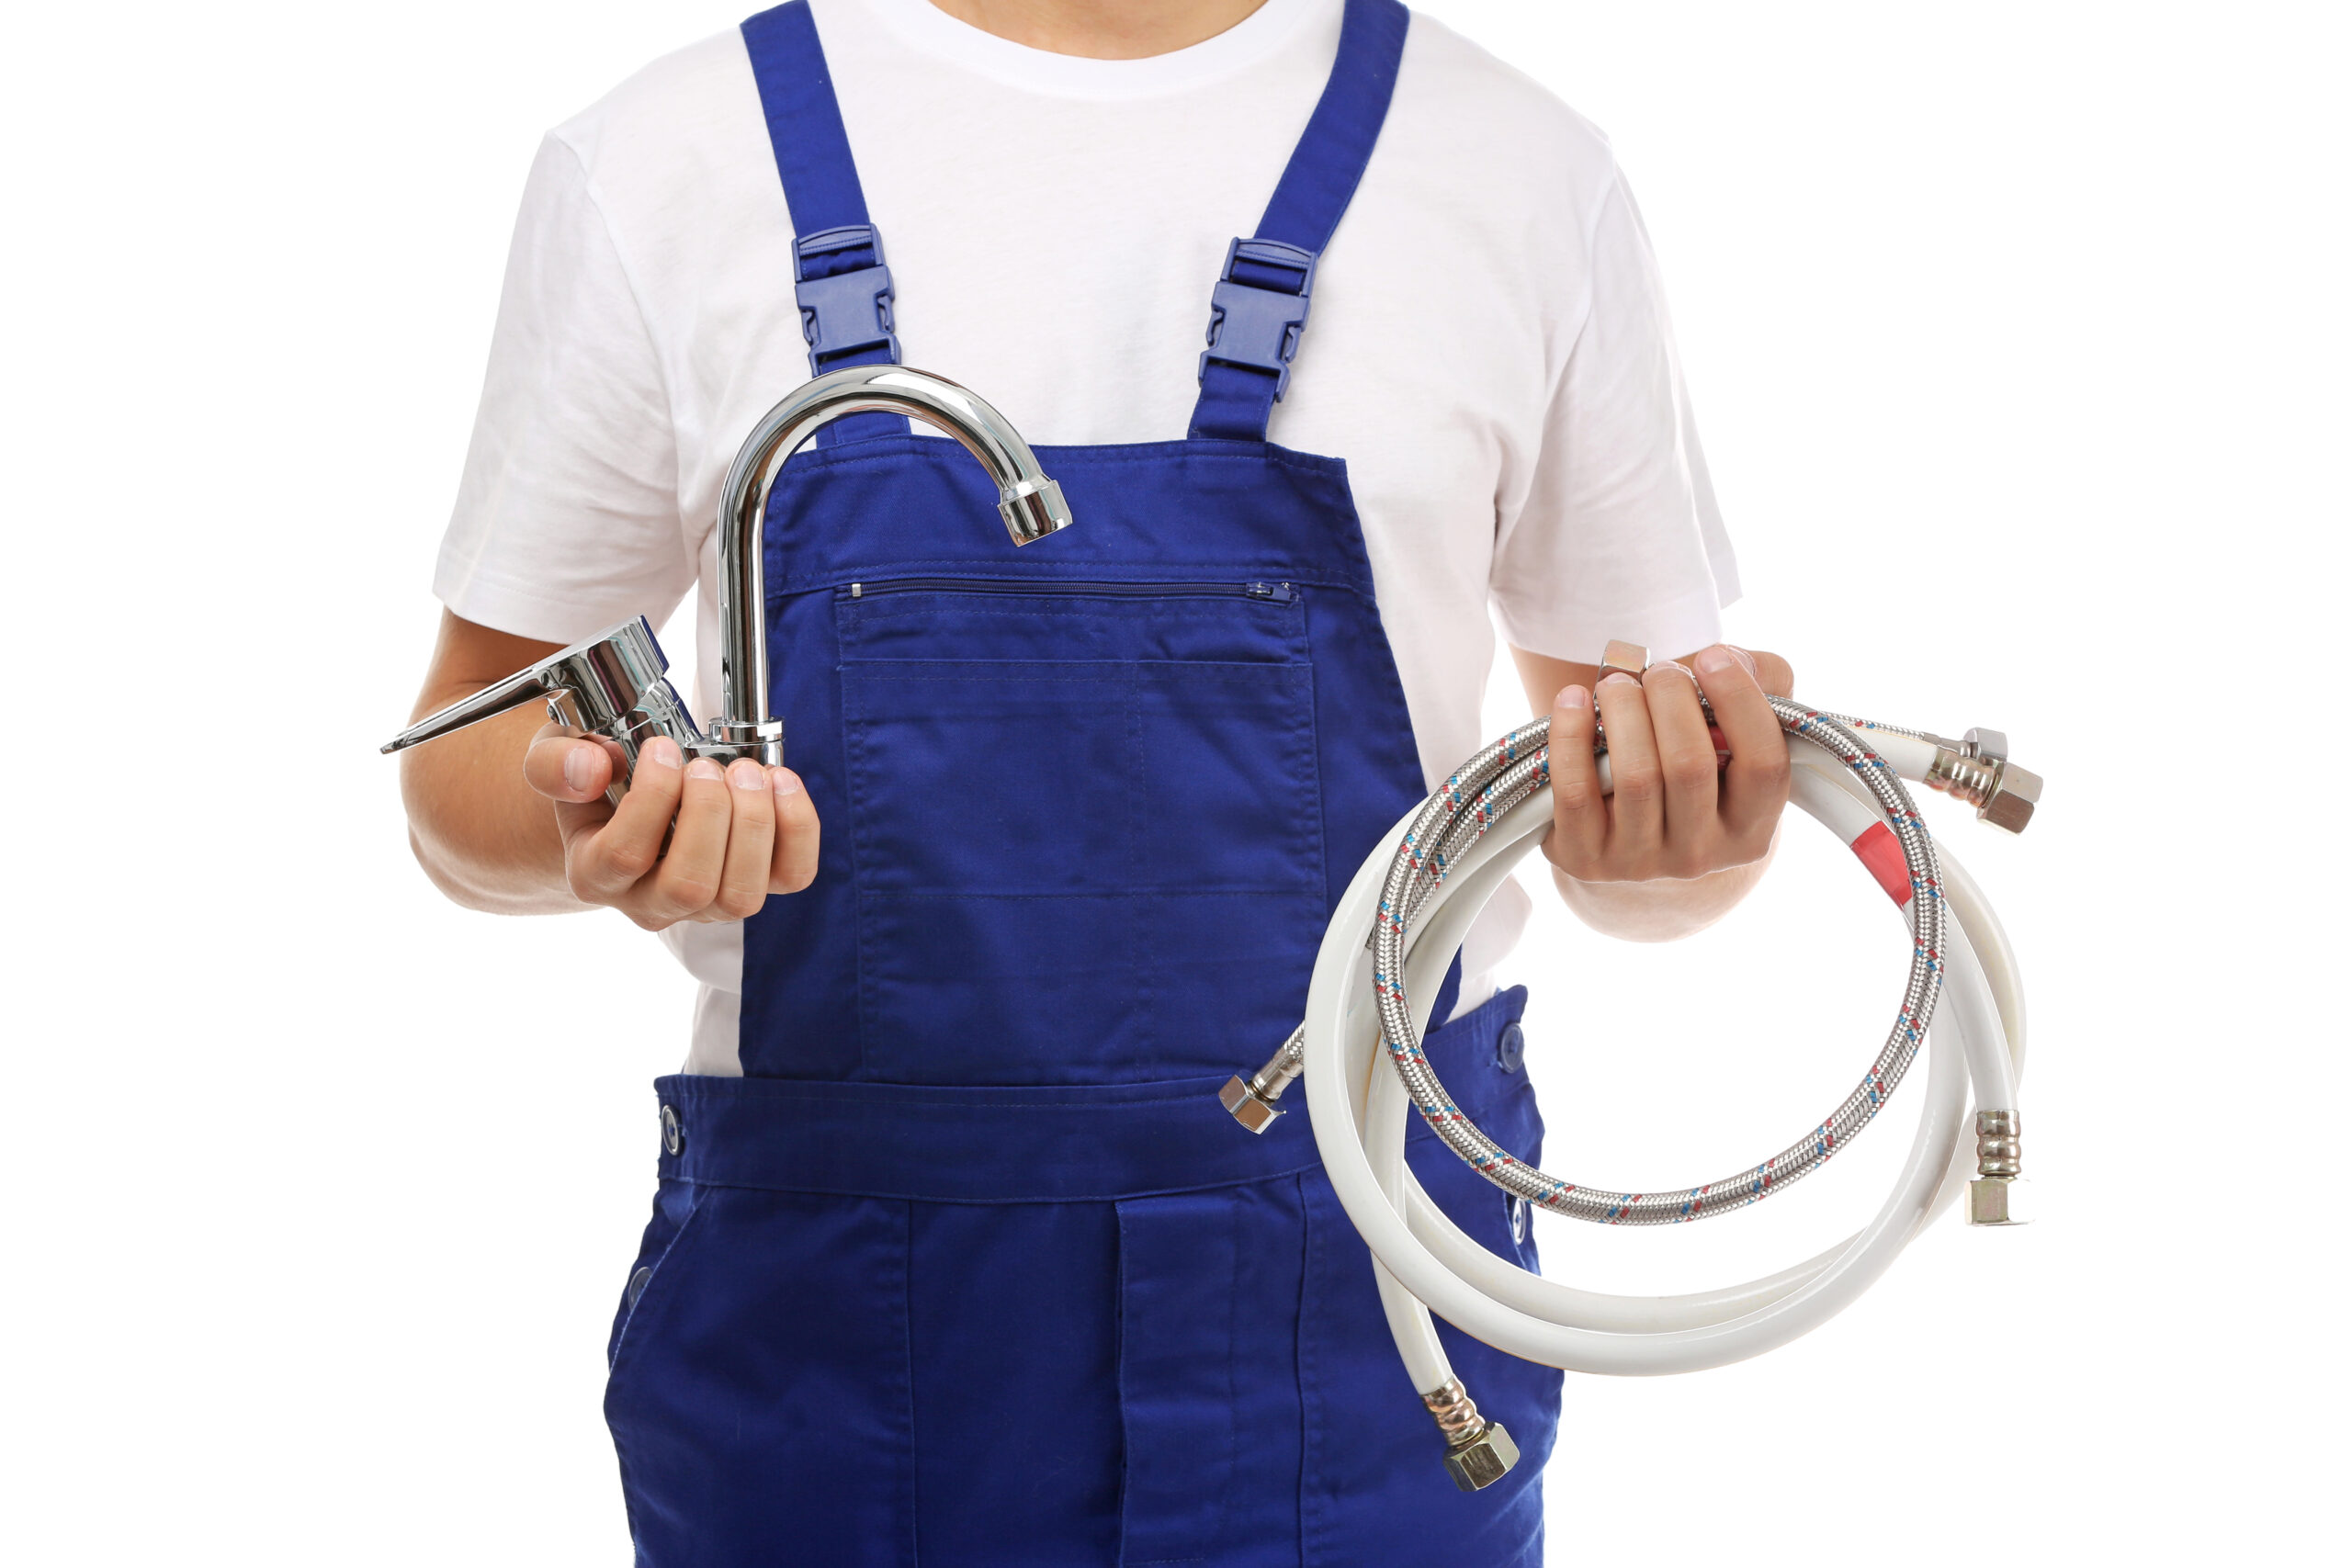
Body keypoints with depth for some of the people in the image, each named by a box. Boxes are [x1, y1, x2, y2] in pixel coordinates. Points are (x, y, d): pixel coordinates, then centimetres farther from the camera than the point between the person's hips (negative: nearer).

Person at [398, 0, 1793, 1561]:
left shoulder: (1528, 177, 2)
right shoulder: (659, 171, 0)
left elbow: (1655, 859, 9)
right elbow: (472, 758, 6)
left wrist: (1679, 833, -15)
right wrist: (599, 823, -17)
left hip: (1359, 1329, 0)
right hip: (825, 1324, 0)